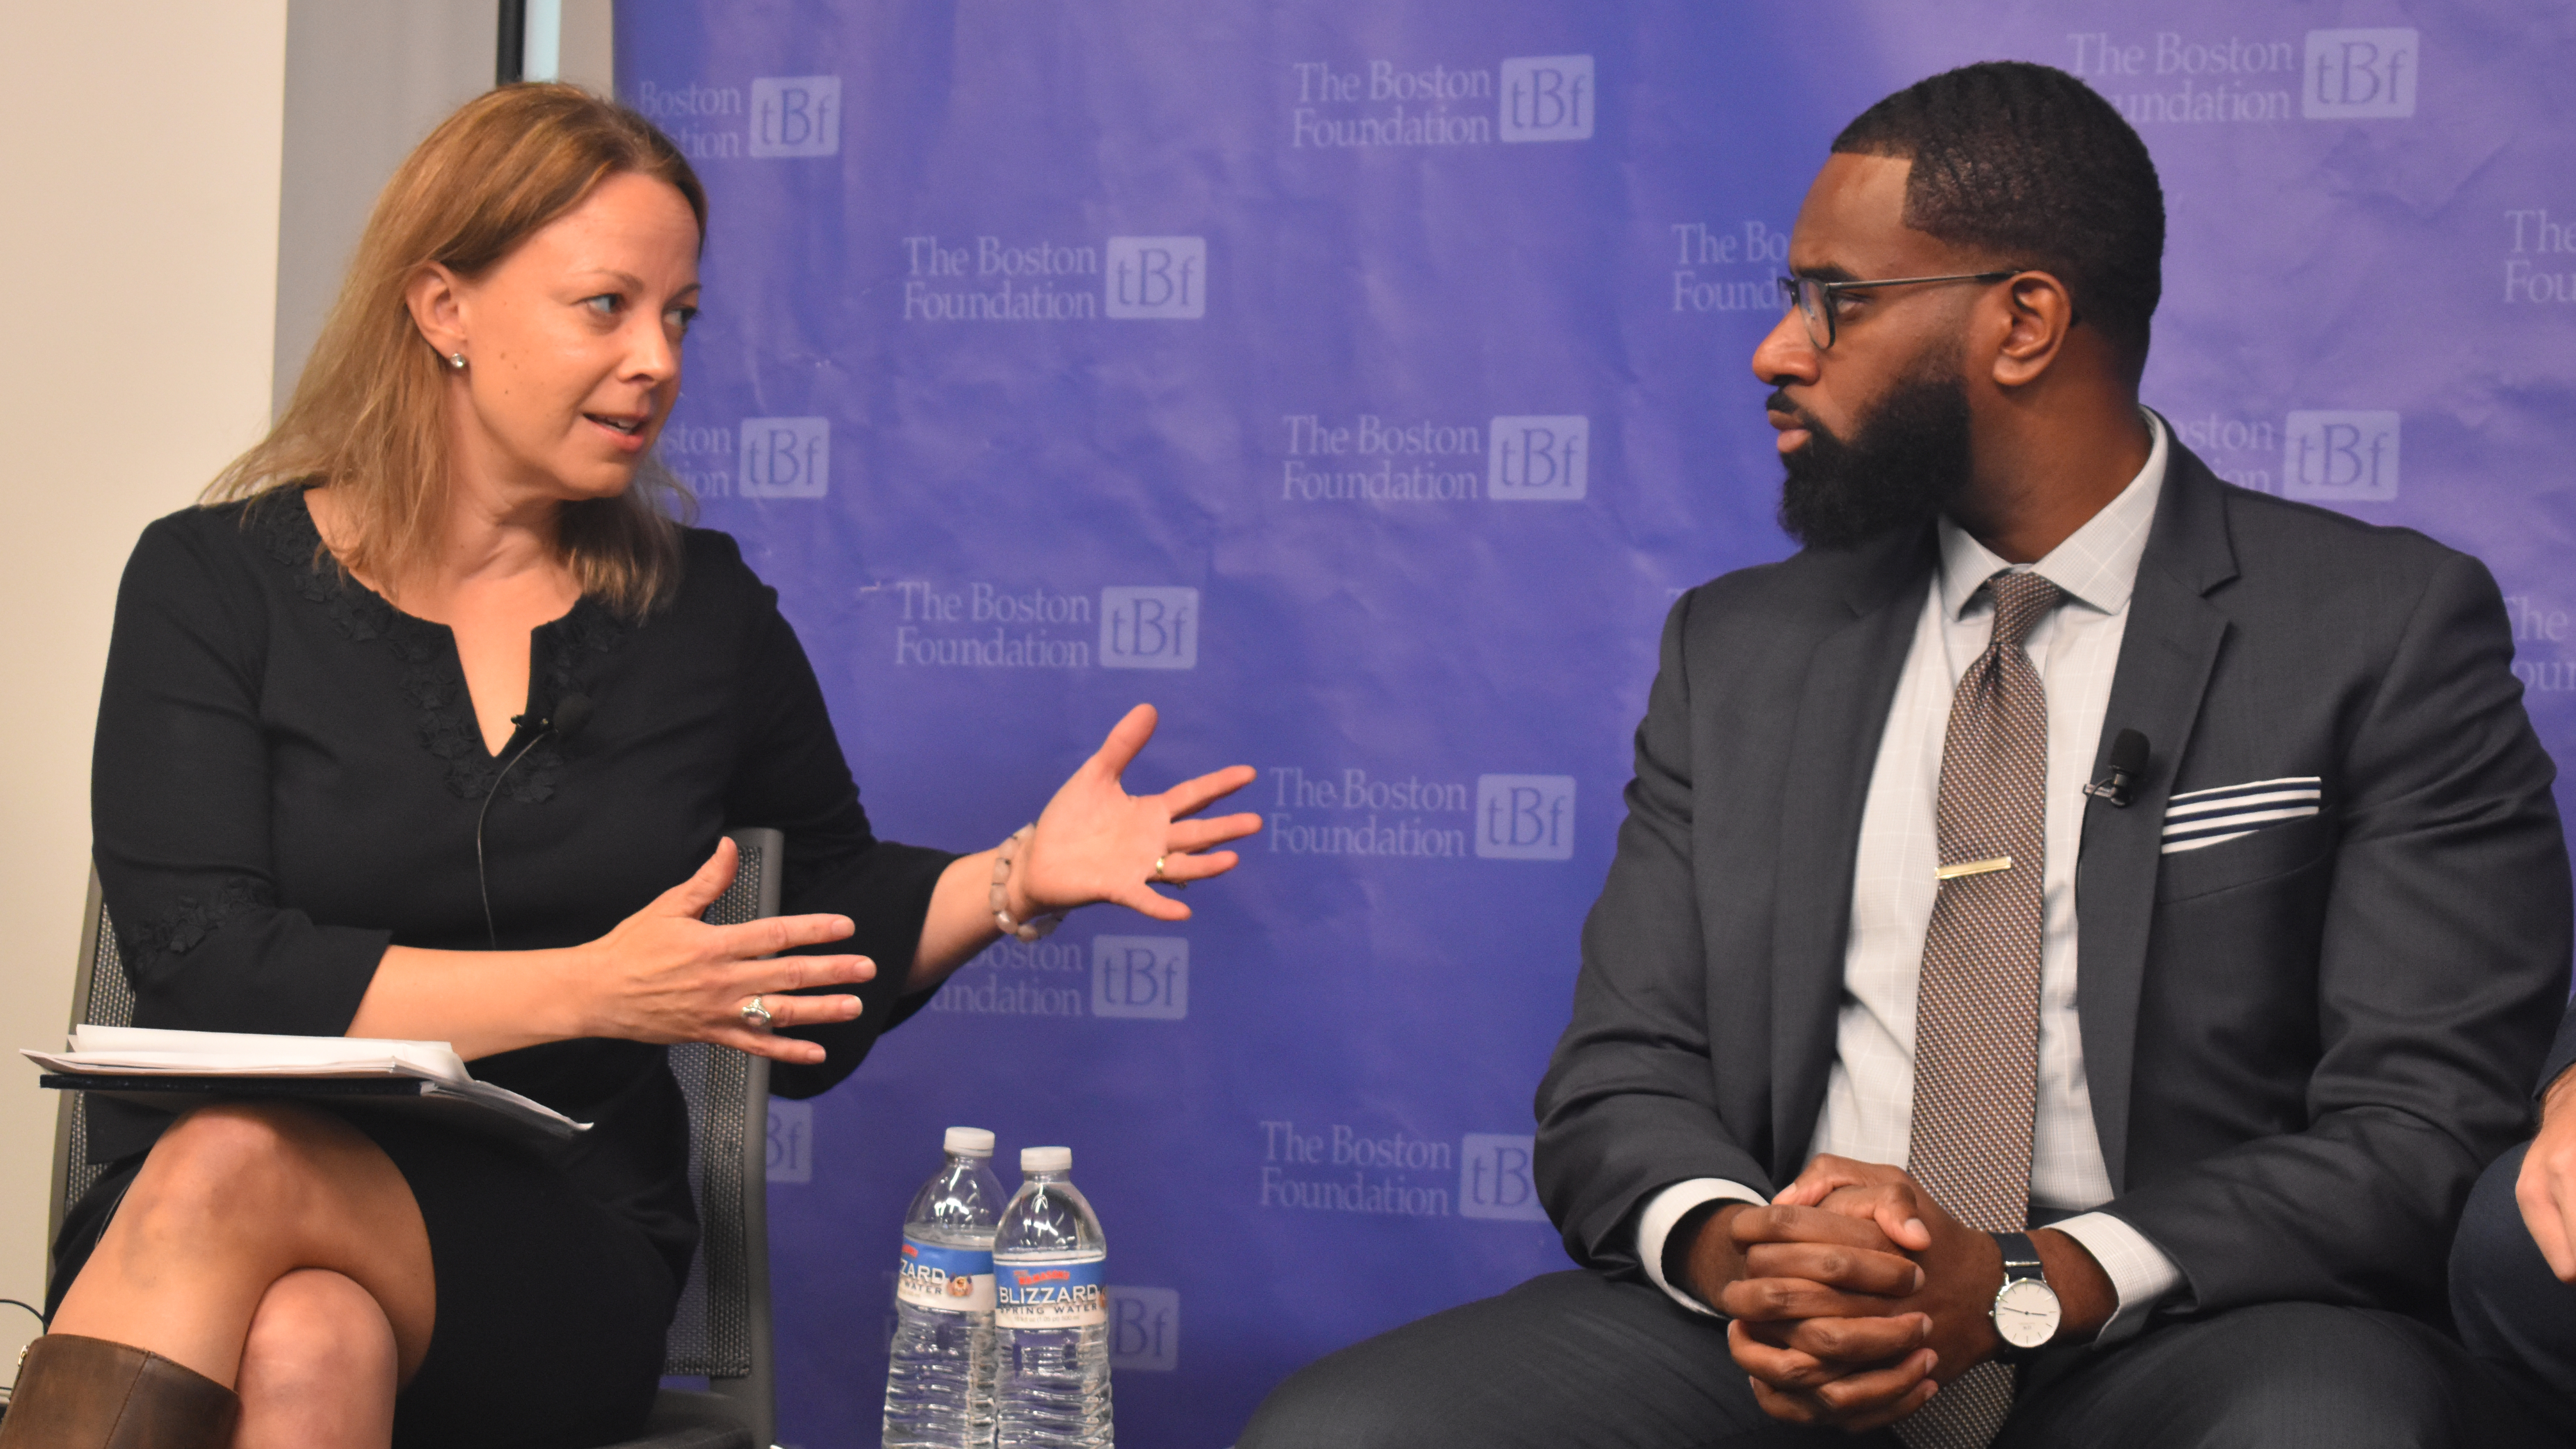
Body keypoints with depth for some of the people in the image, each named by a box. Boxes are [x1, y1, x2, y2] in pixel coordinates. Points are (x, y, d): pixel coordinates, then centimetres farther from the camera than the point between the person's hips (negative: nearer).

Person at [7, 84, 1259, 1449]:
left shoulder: (702, 610, 12)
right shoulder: (215, 579, 4)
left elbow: (837, 910, 26)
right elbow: (202, 968, -8)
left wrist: (1019, 877, 4)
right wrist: (590, 990, -15)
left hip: (561, 1261, 1)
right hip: (186, 1212, -1)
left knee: (233, 1171, -33)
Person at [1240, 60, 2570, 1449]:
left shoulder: (2392, 632, 2)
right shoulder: (1740, 650, 15)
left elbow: (2436, 1129, -5)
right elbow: (1622, 1077, 11)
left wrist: (2025, 1284, -17)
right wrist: (1728, 1248, -13)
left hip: (2191, 1336, -2)